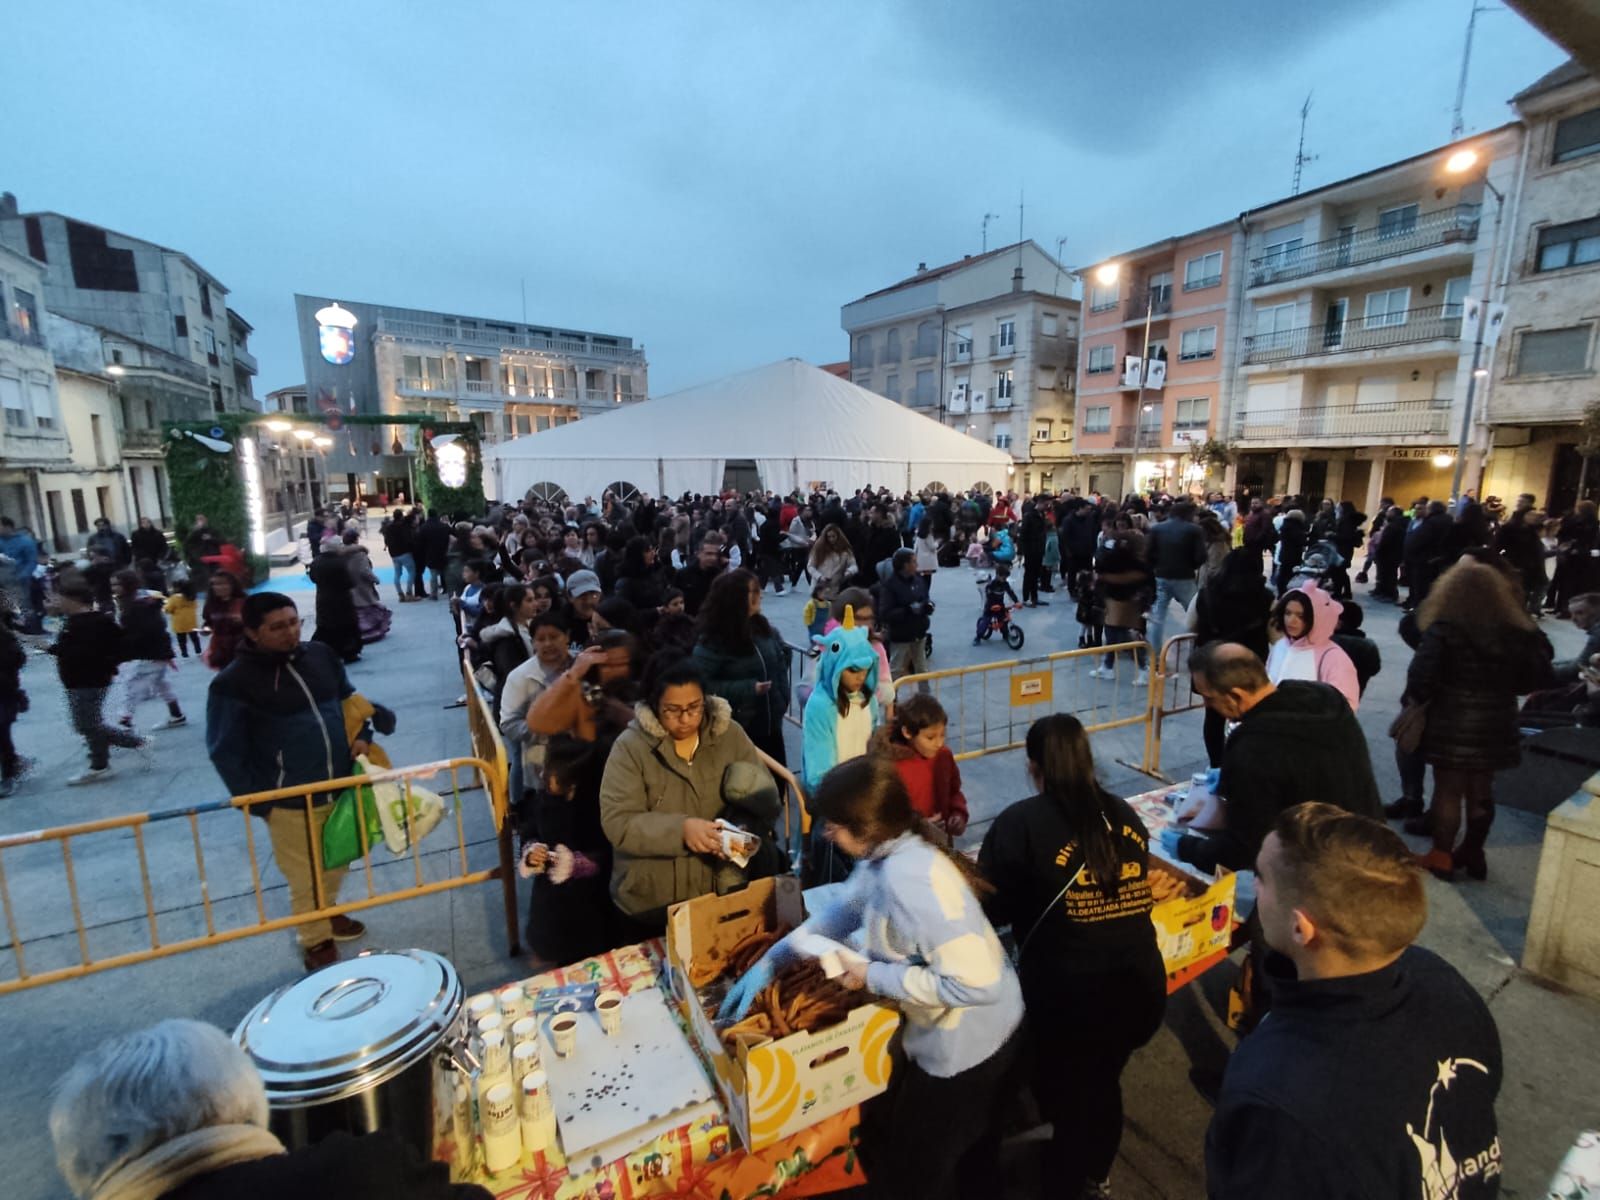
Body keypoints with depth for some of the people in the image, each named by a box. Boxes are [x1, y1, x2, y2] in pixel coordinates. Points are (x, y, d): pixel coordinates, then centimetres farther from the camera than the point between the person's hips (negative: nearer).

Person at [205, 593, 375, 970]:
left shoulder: (321, 655, 0)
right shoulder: (233, 683, -14)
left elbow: (348, 699, 17)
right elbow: (225, 752, -9)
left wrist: (362, 734, 1)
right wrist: (258, 802, -9)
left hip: (341, 786, 5)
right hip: (290, 801, -5)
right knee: (305, 878, 9)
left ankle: (329, 912, 48)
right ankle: (316, 941, 32)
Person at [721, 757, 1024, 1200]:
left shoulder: (909, 878, -36)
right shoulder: (886, 856, -6)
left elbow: (976, 981, -36)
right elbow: (840, 910, 8)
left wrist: (875, 976, -26)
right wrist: (769, 962, 3)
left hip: (966, 1044, -8)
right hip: (951, 1036, 8)